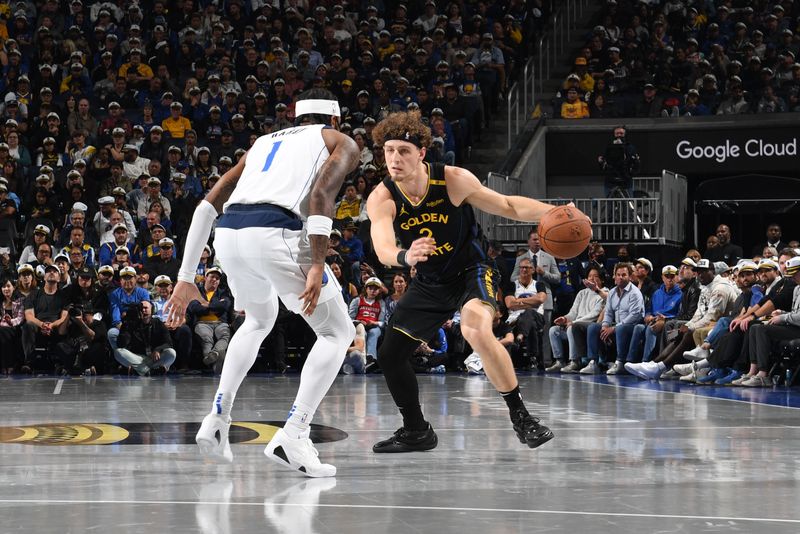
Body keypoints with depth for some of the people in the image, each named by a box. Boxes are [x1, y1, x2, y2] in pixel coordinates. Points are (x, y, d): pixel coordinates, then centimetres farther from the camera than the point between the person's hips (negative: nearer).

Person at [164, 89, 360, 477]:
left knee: (259, 319, 34)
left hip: (228, 234, 6)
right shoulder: (341, 143, 20)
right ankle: (292, 437, -5)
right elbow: (320, 195, -3)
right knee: (337, 332, 11)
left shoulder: (264, 141, 35)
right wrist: (316, 267, -12)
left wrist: (186, 278, 24)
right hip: (275, 233, -6)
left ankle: (216, 421, 23)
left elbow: (207, 207, 25)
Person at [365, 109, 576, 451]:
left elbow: (507, 206, -9)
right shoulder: (381, 199, -19)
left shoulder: (453, 180, -21)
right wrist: (406, 257, -60)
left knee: (476, 329, -34)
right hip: (430, 282, 4)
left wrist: (552, 212, -26)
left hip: (470, 271, -4)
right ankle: (417, 432, 28)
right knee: (389, 354, 4)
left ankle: (520, 417, -23)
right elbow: (383, 250, -35)